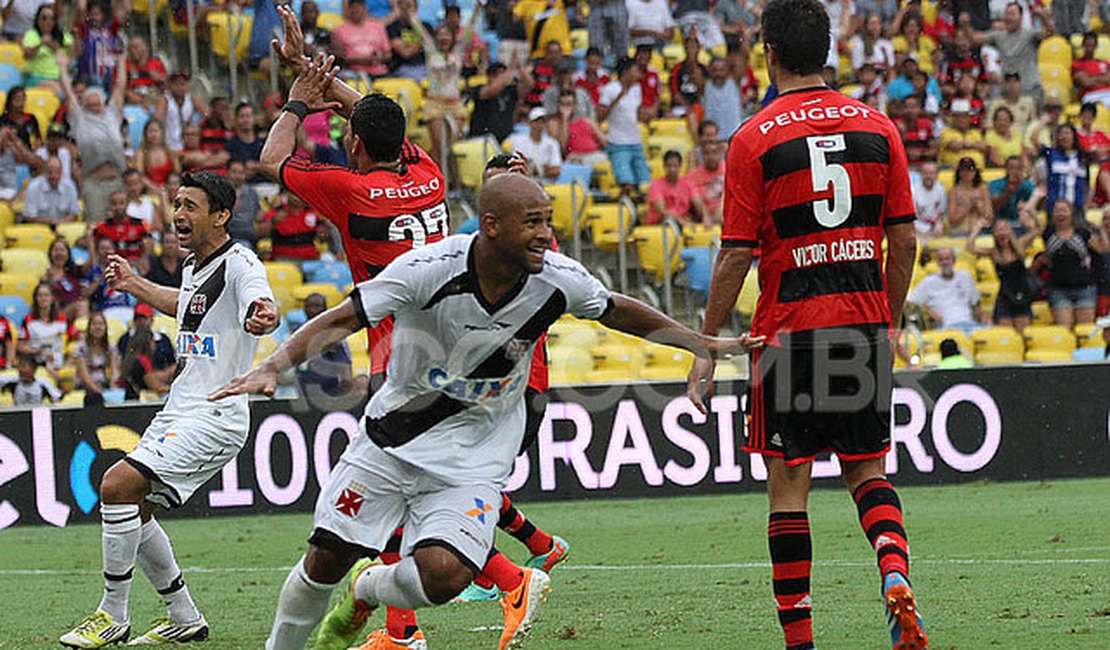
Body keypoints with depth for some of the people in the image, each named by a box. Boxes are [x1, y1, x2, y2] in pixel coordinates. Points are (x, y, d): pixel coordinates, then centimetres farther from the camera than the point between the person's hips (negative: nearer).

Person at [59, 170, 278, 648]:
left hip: (214, 418, -10)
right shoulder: (194, 265, 12)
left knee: (117, 485, -20)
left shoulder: (239, 264, -15)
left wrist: (263, 317, -60)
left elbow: (262, 305, -38)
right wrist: (136, 285, 39)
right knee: (132, 509, 12)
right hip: (179, 412, 10)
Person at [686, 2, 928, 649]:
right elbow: (905, 240, 5)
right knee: (868, 471, 14)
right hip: (865, 323, 3)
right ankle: (896, 574, -14)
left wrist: (707, 351, -1)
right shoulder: (878, 128, 4)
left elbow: (737, 256, -8)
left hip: (790, 329, -3)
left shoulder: (754, 139, -6)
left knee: (789, 481, 5)